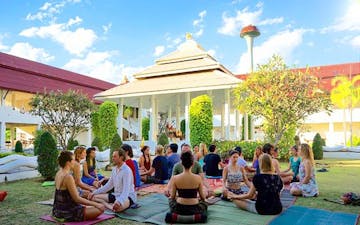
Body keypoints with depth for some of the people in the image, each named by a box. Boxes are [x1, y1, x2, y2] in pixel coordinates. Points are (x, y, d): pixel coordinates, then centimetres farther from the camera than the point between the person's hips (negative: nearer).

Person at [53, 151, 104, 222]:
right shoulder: (68, 177, -23)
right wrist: (95, 204, -17)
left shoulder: (58, 174, 5)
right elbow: (77, 199, -23)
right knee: (101, 209, -13)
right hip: (68, 212, -9)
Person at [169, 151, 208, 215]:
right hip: (194, 210, 0)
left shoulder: (175, 178, -11)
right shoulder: (198, 178, -11)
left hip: (179, 210, 0)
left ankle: (176, 215, 19)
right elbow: (202, 197, -1)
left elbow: (172, 197, -1)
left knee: (170, 199, 33)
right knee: (205, 203, 33)